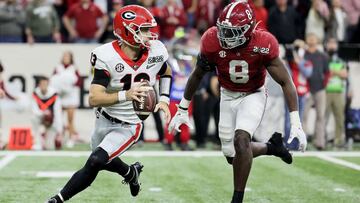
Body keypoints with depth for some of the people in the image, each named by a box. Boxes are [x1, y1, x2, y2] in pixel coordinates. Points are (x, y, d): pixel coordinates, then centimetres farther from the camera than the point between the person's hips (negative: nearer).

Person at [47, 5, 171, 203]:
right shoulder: (107, 57, -23)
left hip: (128, 126, -1)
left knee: (95, 162, -19)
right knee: (104, 161, 24)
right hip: (105, 119, 1)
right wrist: (125, 95, -43)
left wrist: (164, 99, -3)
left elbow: (166, 73, 12)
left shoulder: (156, 52, -13)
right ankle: (131, 172, 57)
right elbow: (94, 99, -29)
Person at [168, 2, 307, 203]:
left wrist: (296, 124, -26)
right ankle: (271, 146, 35)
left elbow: (286, 82, -21)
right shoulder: (213, 42, -22)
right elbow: (197, 75, -3)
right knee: (232, 156, 6)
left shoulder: (263, 45, -28)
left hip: (253, 95, -4)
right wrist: (183, 109, 3)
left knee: (241, 140, -27)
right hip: (228, 96, 4)